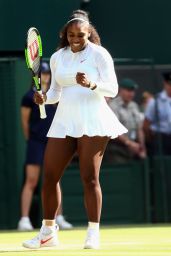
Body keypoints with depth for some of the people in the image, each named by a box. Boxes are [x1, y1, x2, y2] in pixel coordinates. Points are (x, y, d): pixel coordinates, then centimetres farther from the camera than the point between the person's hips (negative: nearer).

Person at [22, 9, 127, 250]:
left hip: (92, 122, -5)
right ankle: (48, 232, 14)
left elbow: (112, 89, -7)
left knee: (89, 178, -8)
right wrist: (44, 98, -1)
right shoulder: (57, 57, 13)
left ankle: (93, 234, -2)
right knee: (49, 177, 1)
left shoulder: (99, 54, -2)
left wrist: (91, 84, -25)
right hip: (64, 122, 5)